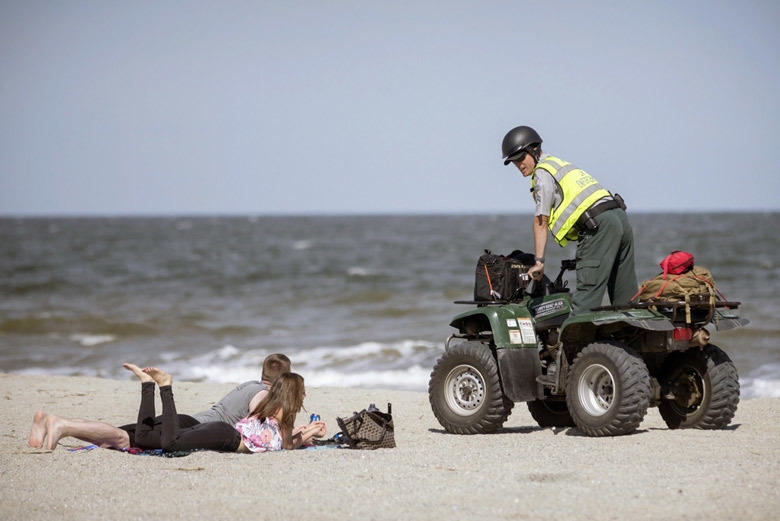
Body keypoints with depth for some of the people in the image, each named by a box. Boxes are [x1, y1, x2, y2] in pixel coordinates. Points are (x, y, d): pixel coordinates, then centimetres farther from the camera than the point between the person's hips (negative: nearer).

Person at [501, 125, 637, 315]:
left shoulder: (542, 173, 0)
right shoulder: (561, 164, 28)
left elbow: (541, 220, -4)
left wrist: (539, 261, -3)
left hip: (600, 224, -9)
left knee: (587, 292, -15)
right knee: (625, 295, 12)